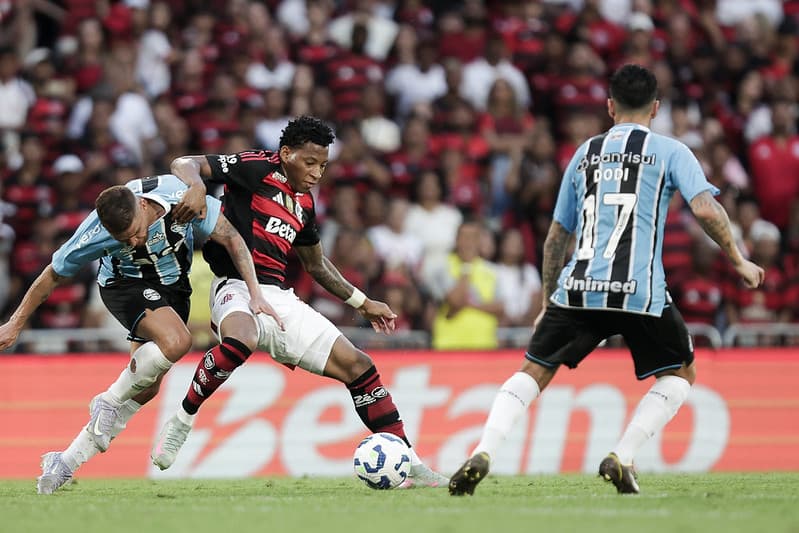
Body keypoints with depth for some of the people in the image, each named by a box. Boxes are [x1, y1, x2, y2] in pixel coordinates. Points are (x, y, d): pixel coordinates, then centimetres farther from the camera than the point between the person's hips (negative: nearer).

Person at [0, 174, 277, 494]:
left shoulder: (180, 195, -30)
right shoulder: (96, 234, -30)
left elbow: (231, 239, -19)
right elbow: (54, 274, -13)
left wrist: (255, 293, -24)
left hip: (172, 287, 4)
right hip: (125, 285, -4)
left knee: (147, 387, 1)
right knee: (176, 341, -34)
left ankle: (66, 462, 8)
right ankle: (109, 402, -12)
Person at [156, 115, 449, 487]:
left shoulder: (304, 204, 19)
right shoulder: (256, 169, -3)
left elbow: (316, 264, 34)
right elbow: (184, 164, -10)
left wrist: (362, 303, 31)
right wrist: (196, 186, -33)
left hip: (279, 299, 8)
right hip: (238, 287, -8)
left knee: (357, 366, 3)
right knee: (239, 343, -43)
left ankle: (412, 468, 11)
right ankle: (180, 424, -21)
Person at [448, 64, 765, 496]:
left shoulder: (585, 153, 20)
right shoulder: (669, 151, 8)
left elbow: (556, 236, 24)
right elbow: (706, 209, -7)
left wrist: (547, 302, 32)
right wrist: (739, 262, 7)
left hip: (578, 289, 3)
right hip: (641, 293, -3)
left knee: (533, 371, 14)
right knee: (681, 373, 17)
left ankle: (483, 453, -8)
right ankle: (621, 458, 1)